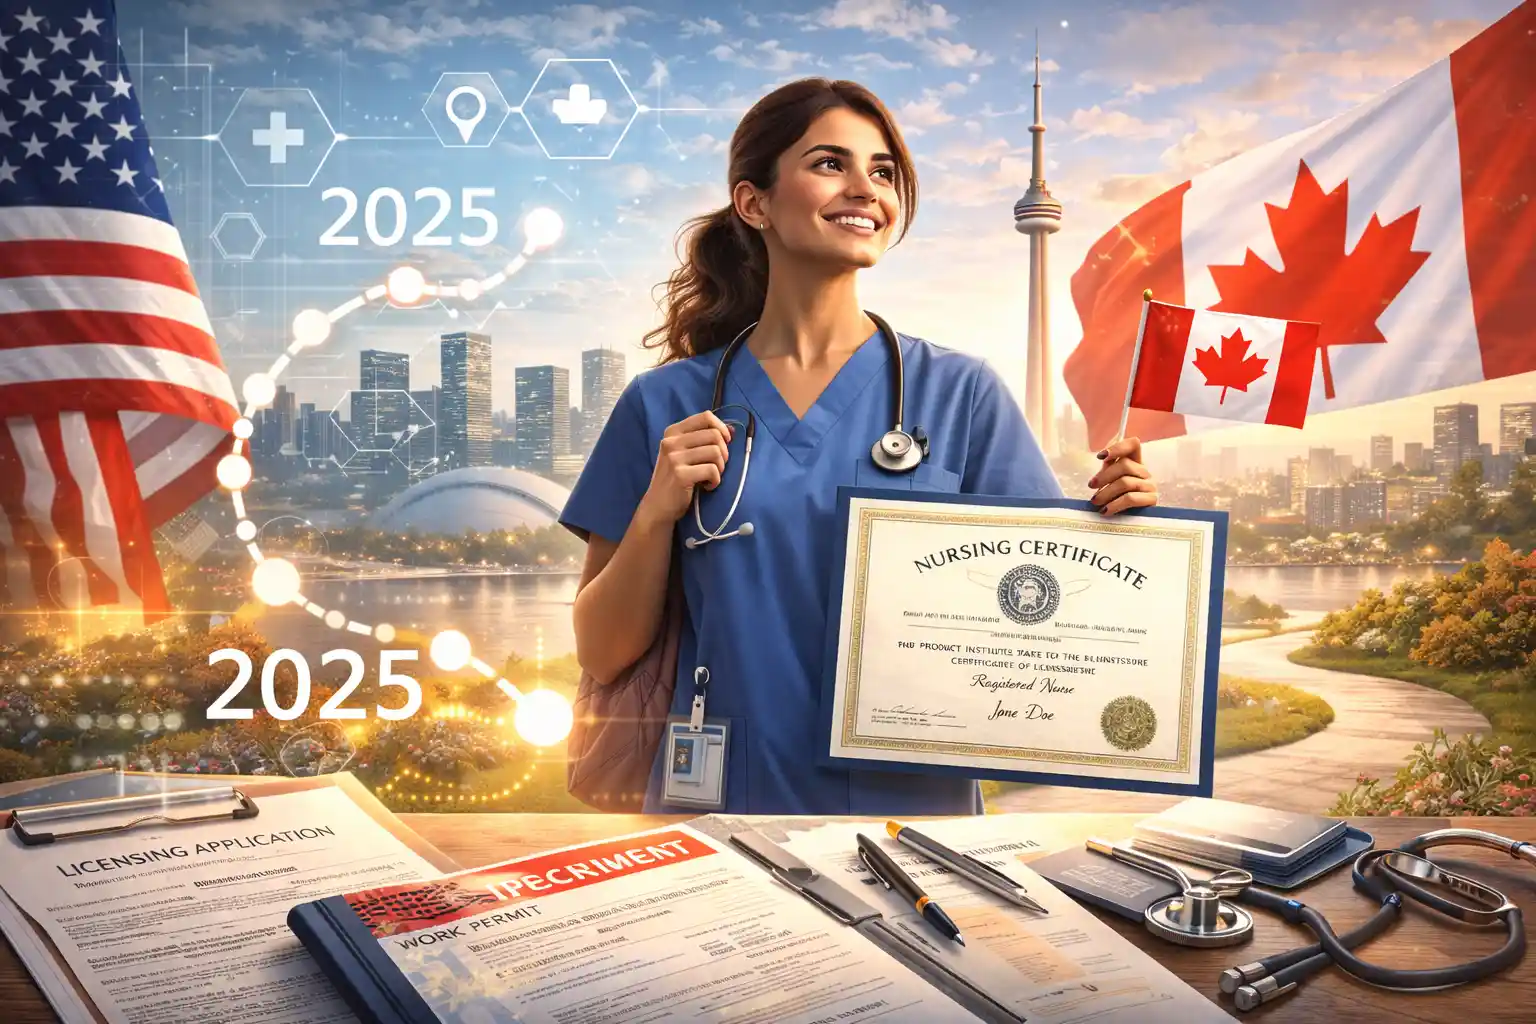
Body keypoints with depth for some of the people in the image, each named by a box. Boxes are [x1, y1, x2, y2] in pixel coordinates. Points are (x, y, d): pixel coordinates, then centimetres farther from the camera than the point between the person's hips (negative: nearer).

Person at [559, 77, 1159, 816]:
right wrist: (657, 513, -16)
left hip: (911, 795, 0)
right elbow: (602, 655, -2)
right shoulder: (666, 405, -3)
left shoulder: (960, 394, -4)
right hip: (724, 789, 0)